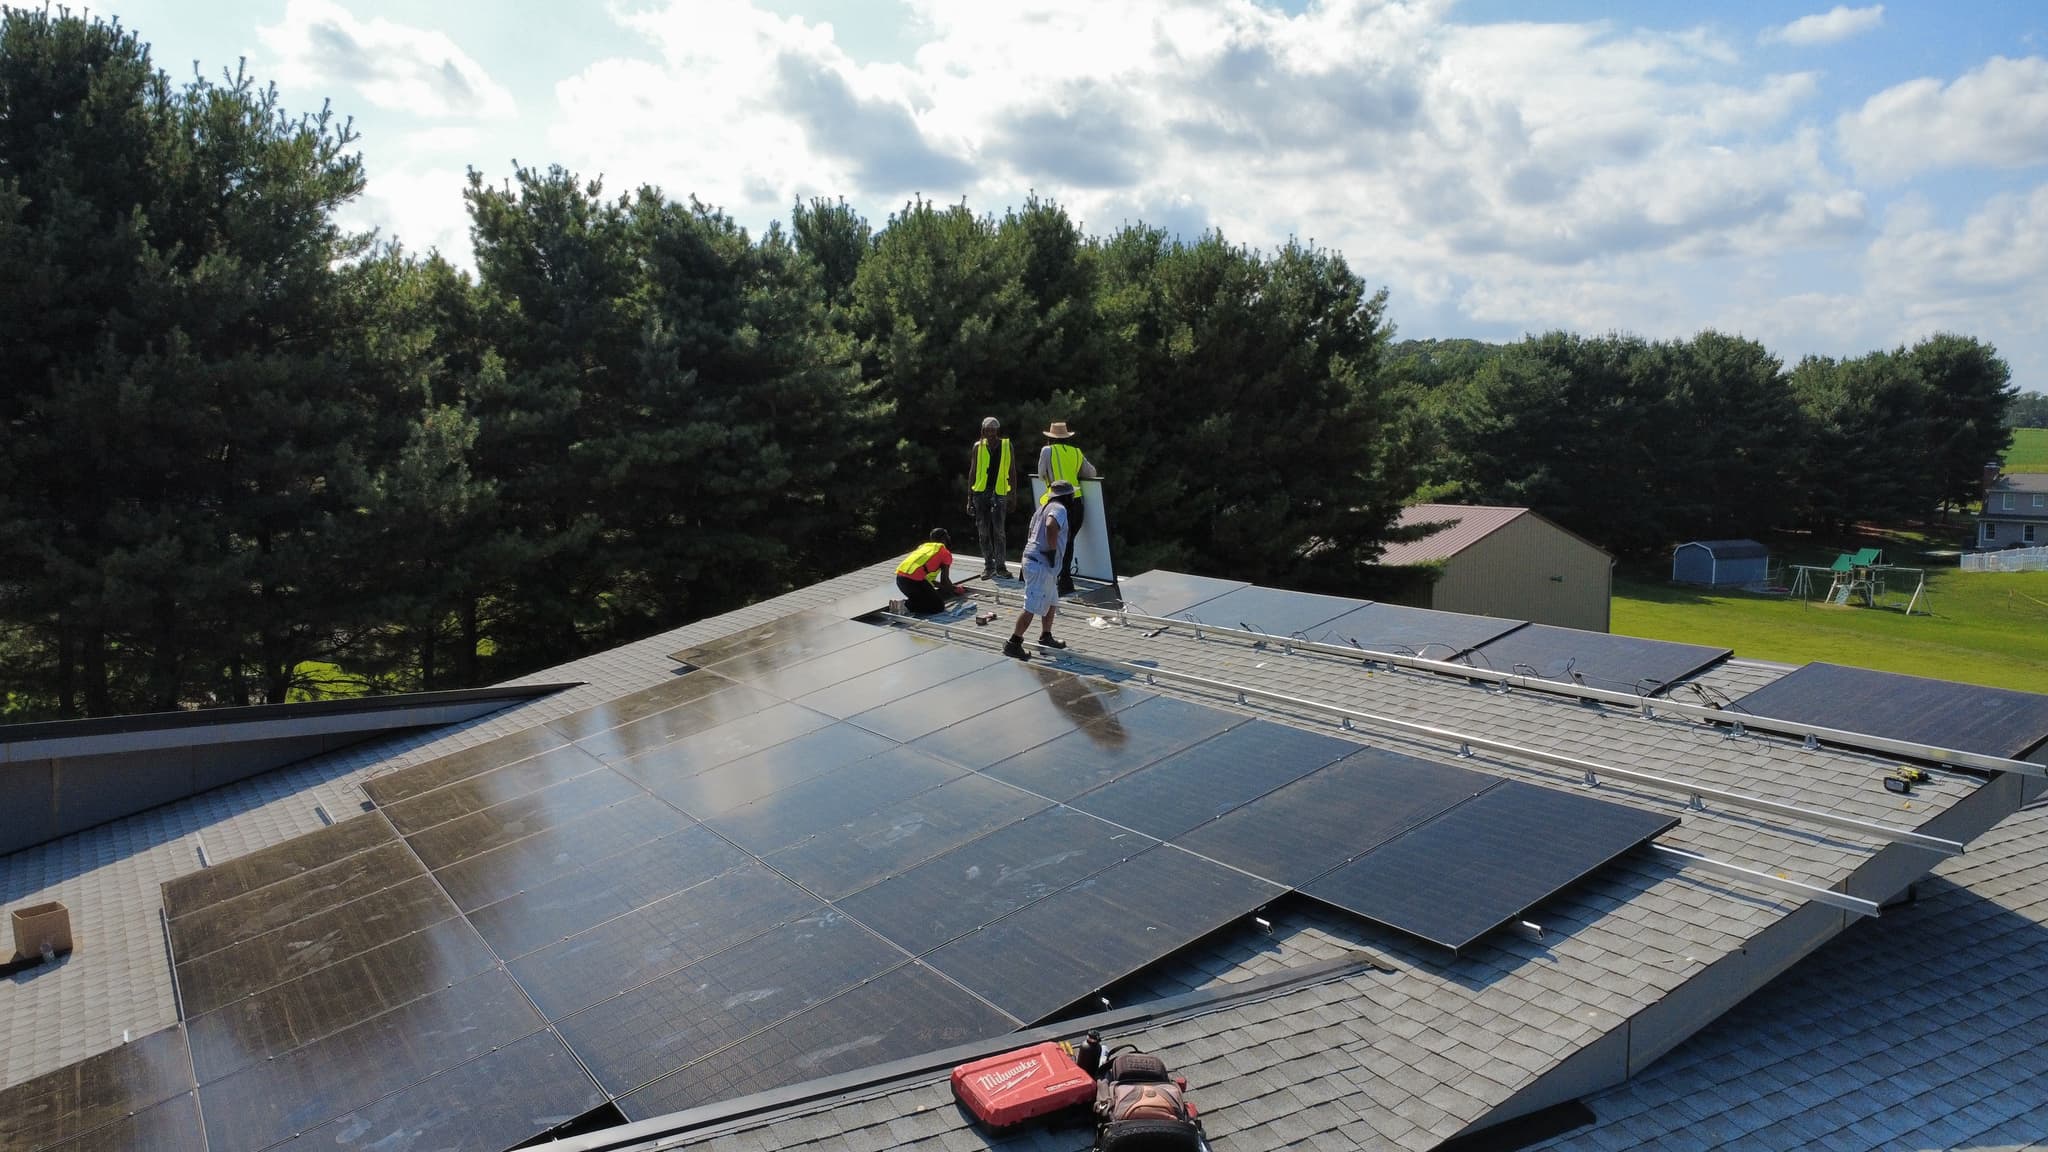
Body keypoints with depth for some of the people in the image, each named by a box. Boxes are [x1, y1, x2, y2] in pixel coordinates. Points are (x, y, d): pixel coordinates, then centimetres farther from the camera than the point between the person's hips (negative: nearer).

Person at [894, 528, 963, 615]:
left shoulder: (923, 546, 30)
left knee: (925, 599, 29)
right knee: (939, 606, 6)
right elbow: (945, 580, 8)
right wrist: (955, 590, 27)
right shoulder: (946, 553, 10)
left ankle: (905, 602, 2)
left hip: (899, 578, 8)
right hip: (914, 581, -8)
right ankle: (907, 605, -11)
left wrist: (941, 586, 42)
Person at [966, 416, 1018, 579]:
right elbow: (972, 473, 10)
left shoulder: (1006, 445, 5)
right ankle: (989, 567, 13)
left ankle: (1001, 566, 1)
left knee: (998, 531, -8)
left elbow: (1012, 472, 8)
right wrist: (969, 498, 6)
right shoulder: (978, 446, 8)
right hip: (980, 492, 2)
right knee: (983, 531, 4)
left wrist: (1012, 496, 3)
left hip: (999, 493, -2)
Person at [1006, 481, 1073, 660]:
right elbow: (1051, 526, -30)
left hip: (1031, 559, 10)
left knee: (1052, 601, 22)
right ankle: (1013, 644, -10)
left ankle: (1045, 637, 32)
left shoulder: (1042, 508, 20)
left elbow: (1030, 533, 23)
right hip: (1042, 565, -10)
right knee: (1032, 607, -9)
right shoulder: (1059, 508, -9)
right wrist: (1052, 551, -21)